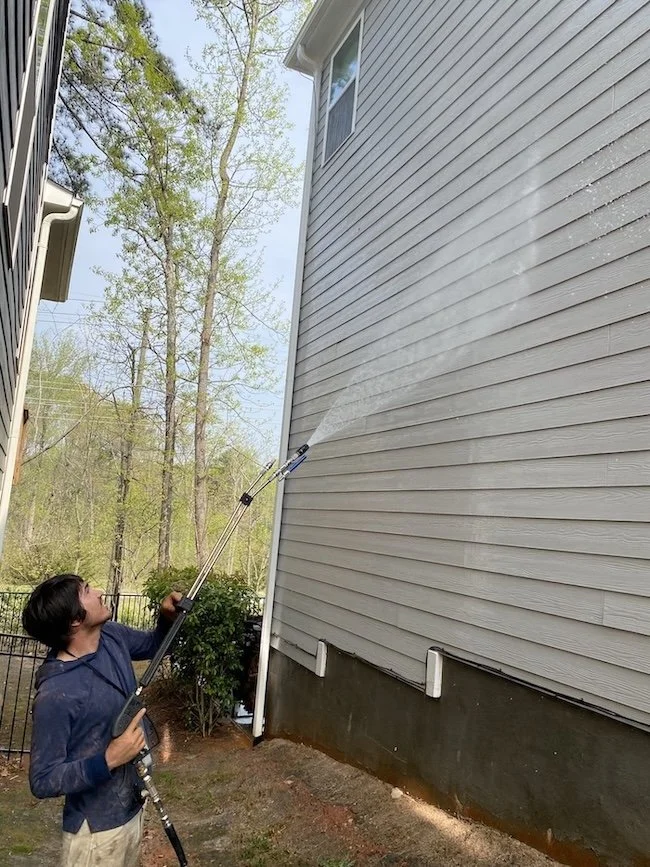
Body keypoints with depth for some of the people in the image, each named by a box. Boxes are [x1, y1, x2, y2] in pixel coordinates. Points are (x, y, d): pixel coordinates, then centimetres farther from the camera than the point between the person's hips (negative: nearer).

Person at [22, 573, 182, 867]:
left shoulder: (112, 637, -9)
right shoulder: (55, 694, -30)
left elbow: (152, 645, 12)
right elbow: (42, 781, -21)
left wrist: (168, 617, -8)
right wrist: (109, 759, -31)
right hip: (98, 826, -7)